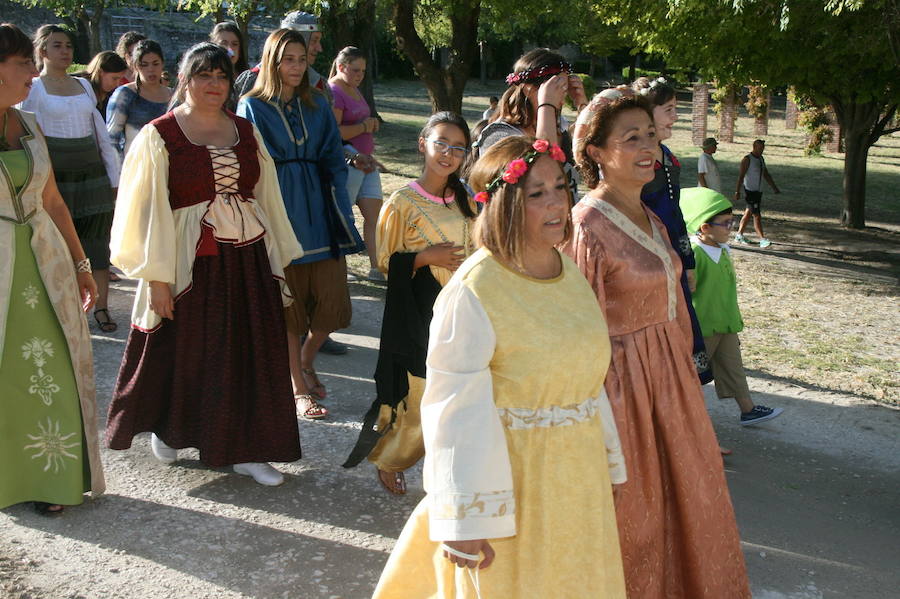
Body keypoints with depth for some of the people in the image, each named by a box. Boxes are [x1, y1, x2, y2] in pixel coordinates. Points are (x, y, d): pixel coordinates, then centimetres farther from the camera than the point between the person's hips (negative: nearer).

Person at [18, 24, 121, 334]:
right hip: (56, 174, -4)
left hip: (91, 171, 4)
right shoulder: (33, 88, 0)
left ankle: (101, 307, 7)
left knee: (97, 239, 1)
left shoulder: (83, 85, 13)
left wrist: (114, 178, 9)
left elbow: (102, 135, 14)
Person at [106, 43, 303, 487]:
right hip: (191, 263, -4)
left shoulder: (246, 132, 11)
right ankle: (166, 429, 36)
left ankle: (244, 448, 17)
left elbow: (266, 197, 15)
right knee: (182, 354, 8)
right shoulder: (159, 136, -2)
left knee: (250, 355, 4)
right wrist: (156, 277, -11)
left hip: (248, 259, 4)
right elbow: (148, 208, -6)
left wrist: (278, 261, 14)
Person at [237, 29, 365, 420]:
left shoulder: (317, 106, 12)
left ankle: (306, 360, 30)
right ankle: (299, 388, 17)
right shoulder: (252, 107, 2)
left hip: (318, 213, 4)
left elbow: (334, 162, 13)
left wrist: (341, 217, 4)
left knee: (332, 302, 0)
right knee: (287, 303, 3)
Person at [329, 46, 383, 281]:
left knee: (374, 214, 4)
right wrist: (364, 126, -13)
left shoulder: (353, 89, 16)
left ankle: (376, 267, 8)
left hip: (365, 162, 9)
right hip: (346, 164, -9)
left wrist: (371, 124, 9)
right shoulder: (333, 92, -14)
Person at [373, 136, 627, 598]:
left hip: (578, 478, 7)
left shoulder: (569, 272, 2)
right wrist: (464, 521, -19)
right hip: (512, 480, -7)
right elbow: (456, 409, -21)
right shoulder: (474, 291, -22)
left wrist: (608, 463, 18)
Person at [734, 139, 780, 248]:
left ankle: (739, 235, 23)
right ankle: (762, 239, -14)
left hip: (758, 191, 8)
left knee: (748, 213, 14)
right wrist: (737, 191, -22)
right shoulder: (747, 159, -12)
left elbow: (766, 175, 20)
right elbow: (741, 176, -17)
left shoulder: (761, 159, 13)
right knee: (757, 215, -11)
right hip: (750, 191, -8)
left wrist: (774, 188, 17)